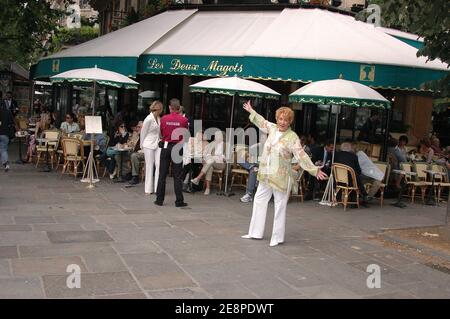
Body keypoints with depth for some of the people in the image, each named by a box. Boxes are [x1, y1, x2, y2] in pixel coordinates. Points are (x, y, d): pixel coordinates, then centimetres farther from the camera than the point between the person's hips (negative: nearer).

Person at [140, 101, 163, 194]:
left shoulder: (159, 118, 8)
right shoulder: (149, 119, -12)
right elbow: (143, 132, -4)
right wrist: (142, 145, 2)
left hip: (157, 144, 6)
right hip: (149, 145, -5)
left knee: (159, 165, -3)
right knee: (149, 166, 2)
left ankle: (157, 188, 2)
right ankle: (148, 189, 11)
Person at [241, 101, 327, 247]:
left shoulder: (292, 137, -13)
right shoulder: (272, 128, 5)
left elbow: (302, 156, -15)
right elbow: (262, 122, 26)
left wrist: (314, 169, -22)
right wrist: (251, 111, 36)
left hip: (281, 176, -7)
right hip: (266, 174, 7)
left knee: (280, 205, 0)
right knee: (259, 200, 13)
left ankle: (277, 237, 11)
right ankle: (256, 232, 25)